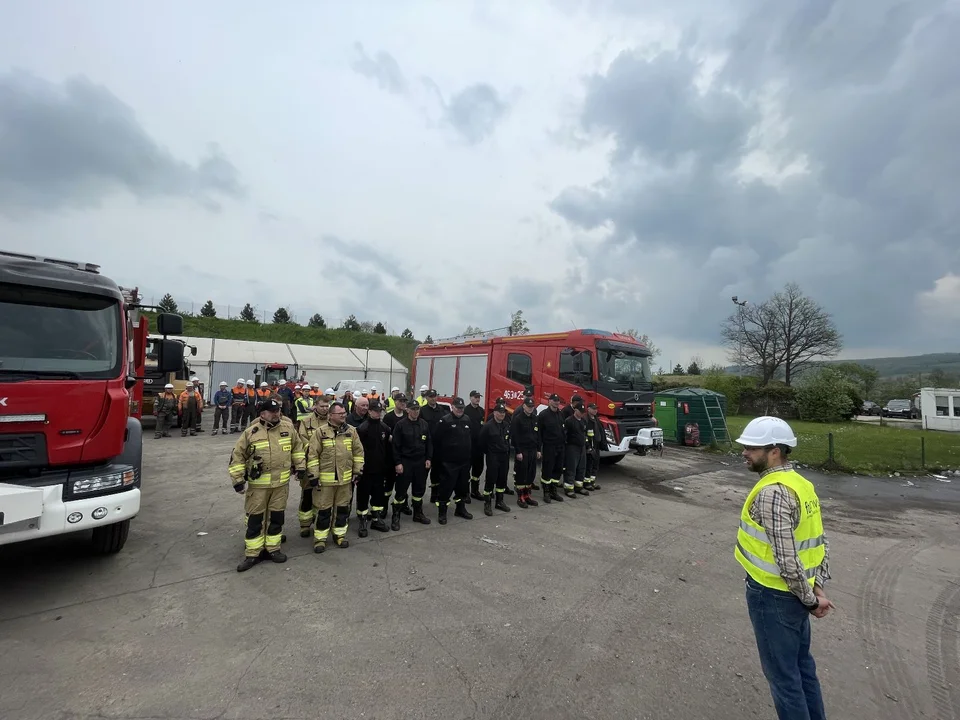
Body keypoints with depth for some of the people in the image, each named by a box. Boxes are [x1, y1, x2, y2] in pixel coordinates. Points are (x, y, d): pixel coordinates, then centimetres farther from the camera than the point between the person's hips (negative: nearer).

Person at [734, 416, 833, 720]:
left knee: (782, 673, 10)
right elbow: (819, 540, 8)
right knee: (802, 666, 24)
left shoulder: (771, 493, -26)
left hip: (773, 595, -9)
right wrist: (818, 587, 6)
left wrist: (809, 599, -12)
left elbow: (786, 558, -26)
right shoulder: (801, 483, 3)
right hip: (796, 593, 9)